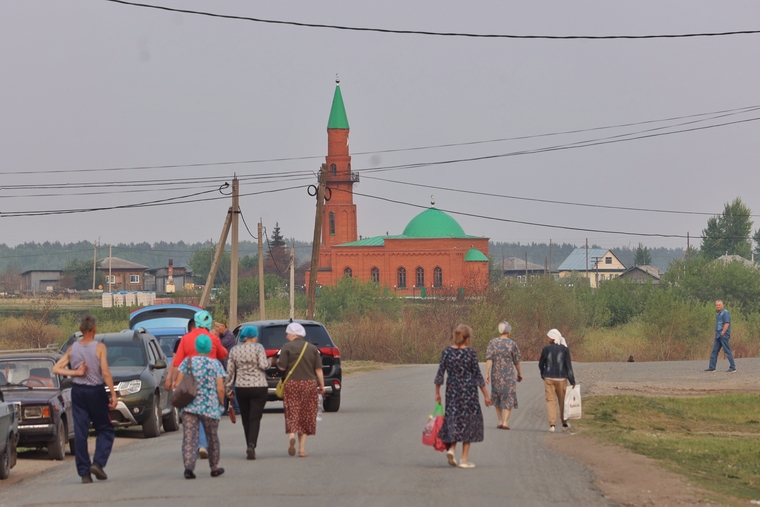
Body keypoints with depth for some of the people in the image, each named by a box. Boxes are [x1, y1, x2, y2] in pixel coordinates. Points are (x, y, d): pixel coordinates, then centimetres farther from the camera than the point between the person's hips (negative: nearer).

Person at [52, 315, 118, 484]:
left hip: (78, 391, 3)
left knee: (80, 432, 5)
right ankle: (98, 462, -10)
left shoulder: (73, 348, 1)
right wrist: (113, 394, -12)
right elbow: (105, 373, -16)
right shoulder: (99, 347, -11)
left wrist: (75, 372, -3)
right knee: (105, 430, 9)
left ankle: (84, 472, 3)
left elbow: (56, 369, -2)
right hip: (96, 391, -3)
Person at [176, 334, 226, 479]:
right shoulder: (216, 364, -2)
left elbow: (178, 384, 0)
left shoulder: (187, 362, 1)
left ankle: (189, 466, -21)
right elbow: (220, 389, -7)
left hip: (189, 406, 0)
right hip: (210, 407, 0)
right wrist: (221, 403, 8)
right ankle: (214, 468, 27)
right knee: (212, 438, 16)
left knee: (189, 437, -4)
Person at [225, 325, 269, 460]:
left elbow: (229, 372, 5)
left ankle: (250, 446, 17)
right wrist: (268, 361, 5)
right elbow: (263, 365, -17)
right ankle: (251, 445, -21)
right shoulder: (258, 348, -6)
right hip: (258, 387, -3)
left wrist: (228, 389, 11)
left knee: (245, 418, 13)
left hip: (241, 388, 3)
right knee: (255, 418, -4)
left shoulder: (234, 350, 5)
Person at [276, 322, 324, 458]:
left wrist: (277, 362, 13)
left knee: (292, 413, 1)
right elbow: (318, 369, 4)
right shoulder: (312, 348, 7)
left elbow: (282, 367, -8)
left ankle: (291, 436, -28)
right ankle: (302, 448, 8)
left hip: (292, 384, -3)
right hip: (309, 384, 3)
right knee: (306, 416, 8)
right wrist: (322, 385, 9)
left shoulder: (287, 347, -4)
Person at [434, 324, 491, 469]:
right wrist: (486, 395, 1)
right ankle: (465, 459, 5)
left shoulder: (446, 352, -1)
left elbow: (440, 374, 1)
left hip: (452, 391, 3)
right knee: (468, 421, 5)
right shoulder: (470, 353, -9)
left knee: (453, 420, 17)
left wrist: (437, 393, 12)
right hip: (469, 392, -3)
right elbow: (478, 376, -6)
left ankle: (452, 448, -5)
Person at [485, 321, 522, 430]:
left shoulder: (492, 342, -2)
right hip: (509, 374, -3)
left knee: (497, 397, 18)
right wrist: (519, 373, 16)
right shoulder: (512, 344, -6)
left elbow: (489, 359, -10)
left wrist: (487, 373, -10)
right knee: (508, 398, 3)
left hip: (496, 374, 3)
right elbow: (516, 361, 1)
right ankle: (505, 422, -7)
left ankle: (500, 421, 20)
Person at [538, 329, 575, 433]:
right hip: (561, 379, 0)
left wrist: (543, 375, 24)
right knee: (563, 401, 14)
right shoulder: (564, 349, -5)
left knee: (551, 401, 3)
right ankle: (564, 424, 23)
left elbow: (541, 364, 5)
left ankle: (552, 424, -6)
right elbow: (568, 366, -8)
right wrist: (572, 381, -5)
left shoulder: (546, 349, -5)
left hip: (549, 378, 0)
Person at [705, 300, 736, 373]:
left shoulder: (725, 312, -10)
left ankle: (733, 368, -5)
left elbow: (727, 324, -17)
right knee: (714, 351, 7)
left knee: (727, 351, -8)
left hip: (723, 335, -9)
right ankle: (712, 367, 9)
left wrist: (722, 334, -18)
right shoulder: (718, 313, 18)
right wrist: (716, 335, 18)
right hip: (718, 336, 9)